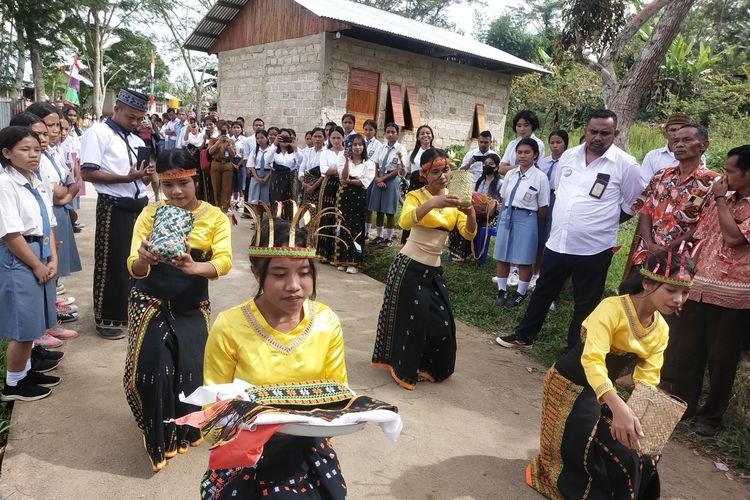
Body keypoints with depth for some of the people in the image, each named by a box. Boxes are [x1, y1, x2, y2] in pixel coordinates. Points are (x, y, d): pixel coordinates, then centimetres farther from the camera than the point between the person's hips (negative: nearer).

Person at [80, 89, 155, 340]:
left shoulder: (137, 140, 16)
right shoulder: (98, 133, -6)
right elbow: (87, 173, -14)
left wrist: (147, 175, -4)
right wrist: (125, 178, -22)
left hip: (139, 205, 7)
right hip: (114, 207, -7)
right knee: (112, 262, 1)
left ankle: (131, 309, 30)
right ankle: (107, 318, 14)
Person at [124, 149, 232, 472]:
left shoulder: (215, 217, -6)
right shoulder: (150, 213, -6)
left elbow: (224, 262, -19)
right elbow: (134, 269, -13)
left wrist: (193, 267, -39)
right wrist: (143, 260, -36)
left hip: (192, 307, 1)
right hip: (150, 303, 0)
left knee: (191, 368, -3)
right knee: (152, 368, -9)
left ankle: (184, 429, 29)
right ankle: (157, 437, 19)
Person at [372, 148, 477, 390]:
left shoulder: (453, 201, 5)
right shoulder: (416, 196, -10)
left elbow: (468, 234, -7)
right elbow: (404, 222, -31)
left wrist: (471, 213, -27)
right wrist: (432, 203, -44)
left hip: (434, 270, 6)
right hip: (409, 267, -5)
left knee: (441, 322, 7)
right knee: (410, 320, 2)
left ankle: (427, 366, 29)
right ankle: (403, 369, 22)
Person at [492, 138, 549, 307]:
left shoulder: (540, 177, -10)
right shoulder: (510, 174, 4)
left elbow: (543, 207, -5)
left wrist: (535, 225, 3)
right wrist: (504, 214, 10)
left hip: (526, 219, -5)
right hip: (507, 216, 5)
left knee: (524, 260, 7)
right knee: (501, 256, 10)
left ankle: (520, 293, 24)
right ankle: (502, 291, 25)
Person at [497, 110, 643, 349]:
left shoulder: (626, 165, -10)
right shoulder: (568, 156, 3)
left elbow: (633, 205, 0)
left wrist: (603, 221, 2)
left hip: (594, 249, -4)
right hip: (557, 242, 4)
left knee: (585, 305, 10)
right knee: (542, 292, 18)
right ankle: (524, 335, 36)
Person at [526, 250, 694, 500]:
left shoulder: (661, 330, -3)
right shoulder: (612, 308, -28)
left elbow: (647, 379, -8)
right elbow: (592, 360, -40)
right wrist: (619, 407, -54)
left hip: (603, 391, 7)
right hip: (569, 385, -7)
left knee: (639, 450, 3)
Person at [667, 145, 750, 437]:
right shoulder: (723, 197, 11)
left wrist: (720, 199, -11)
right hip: (700, 286, 6)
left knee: (721, 358, 8)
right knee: (686, 351, 12)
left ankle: (712, 414, 25)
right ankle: (682, 404, 28)